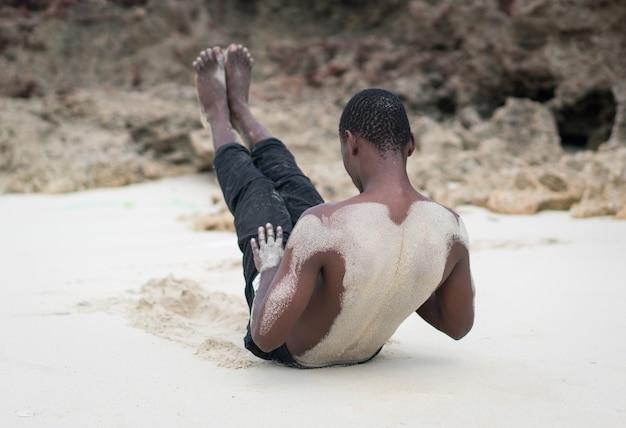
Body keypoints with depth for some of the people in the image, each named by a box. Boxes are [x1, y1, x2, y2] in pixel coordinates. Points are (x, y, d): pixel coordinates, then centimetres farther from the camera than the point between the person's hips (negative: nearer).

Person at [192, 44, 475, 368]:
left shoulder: (324, 225, -41)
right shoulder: (450, 227, -25)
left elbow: (265, 335, -37)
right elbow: (458, 325, -9)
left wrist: (269, 268, -18)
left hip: (293, 351, -4)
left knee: (256, 192, 17)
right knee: (295, 190, 21)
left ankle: (218, 118, 49)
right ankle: (239, 109, 50)